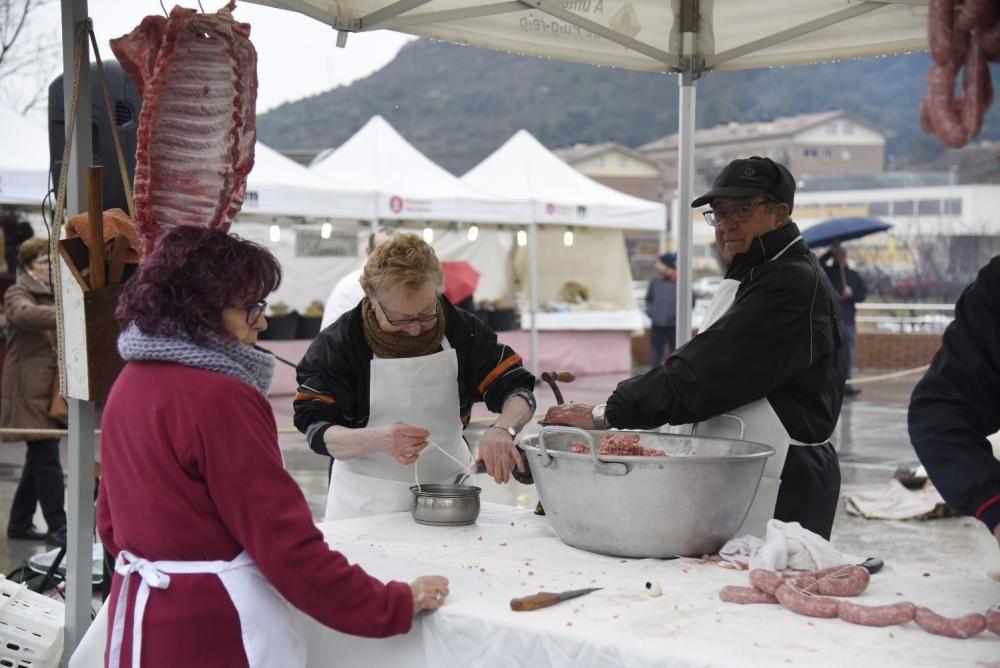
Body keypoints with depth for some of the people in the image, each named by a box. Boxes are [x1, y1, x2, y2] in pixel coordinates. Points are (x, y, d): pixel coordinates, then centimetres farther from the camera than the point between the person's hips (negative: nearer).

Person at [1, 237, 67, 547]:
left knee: (40, 458, 13)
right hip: (31, 390, -8)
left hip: (53, 388, 8)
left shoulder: (56, 294, 19)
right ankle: (57, 527, -5)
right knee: (47, 458, -9)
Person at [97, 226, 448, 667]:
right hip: (210, 628, -8)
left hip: (140, 613, 8)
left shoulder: (130, 383, 5)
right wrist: (396, 605, -15)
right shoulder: (218, 398, -20)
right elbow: (286, 542, -21)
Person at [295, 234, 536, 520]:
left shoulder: (462, 330, -1)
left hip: (447, 493, 2)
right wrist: (378, 439, -31)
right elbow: (316, 431, -12)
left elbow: (518, 388, 1)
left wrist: (502, 429, -21)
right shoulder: (337, 344, -9)